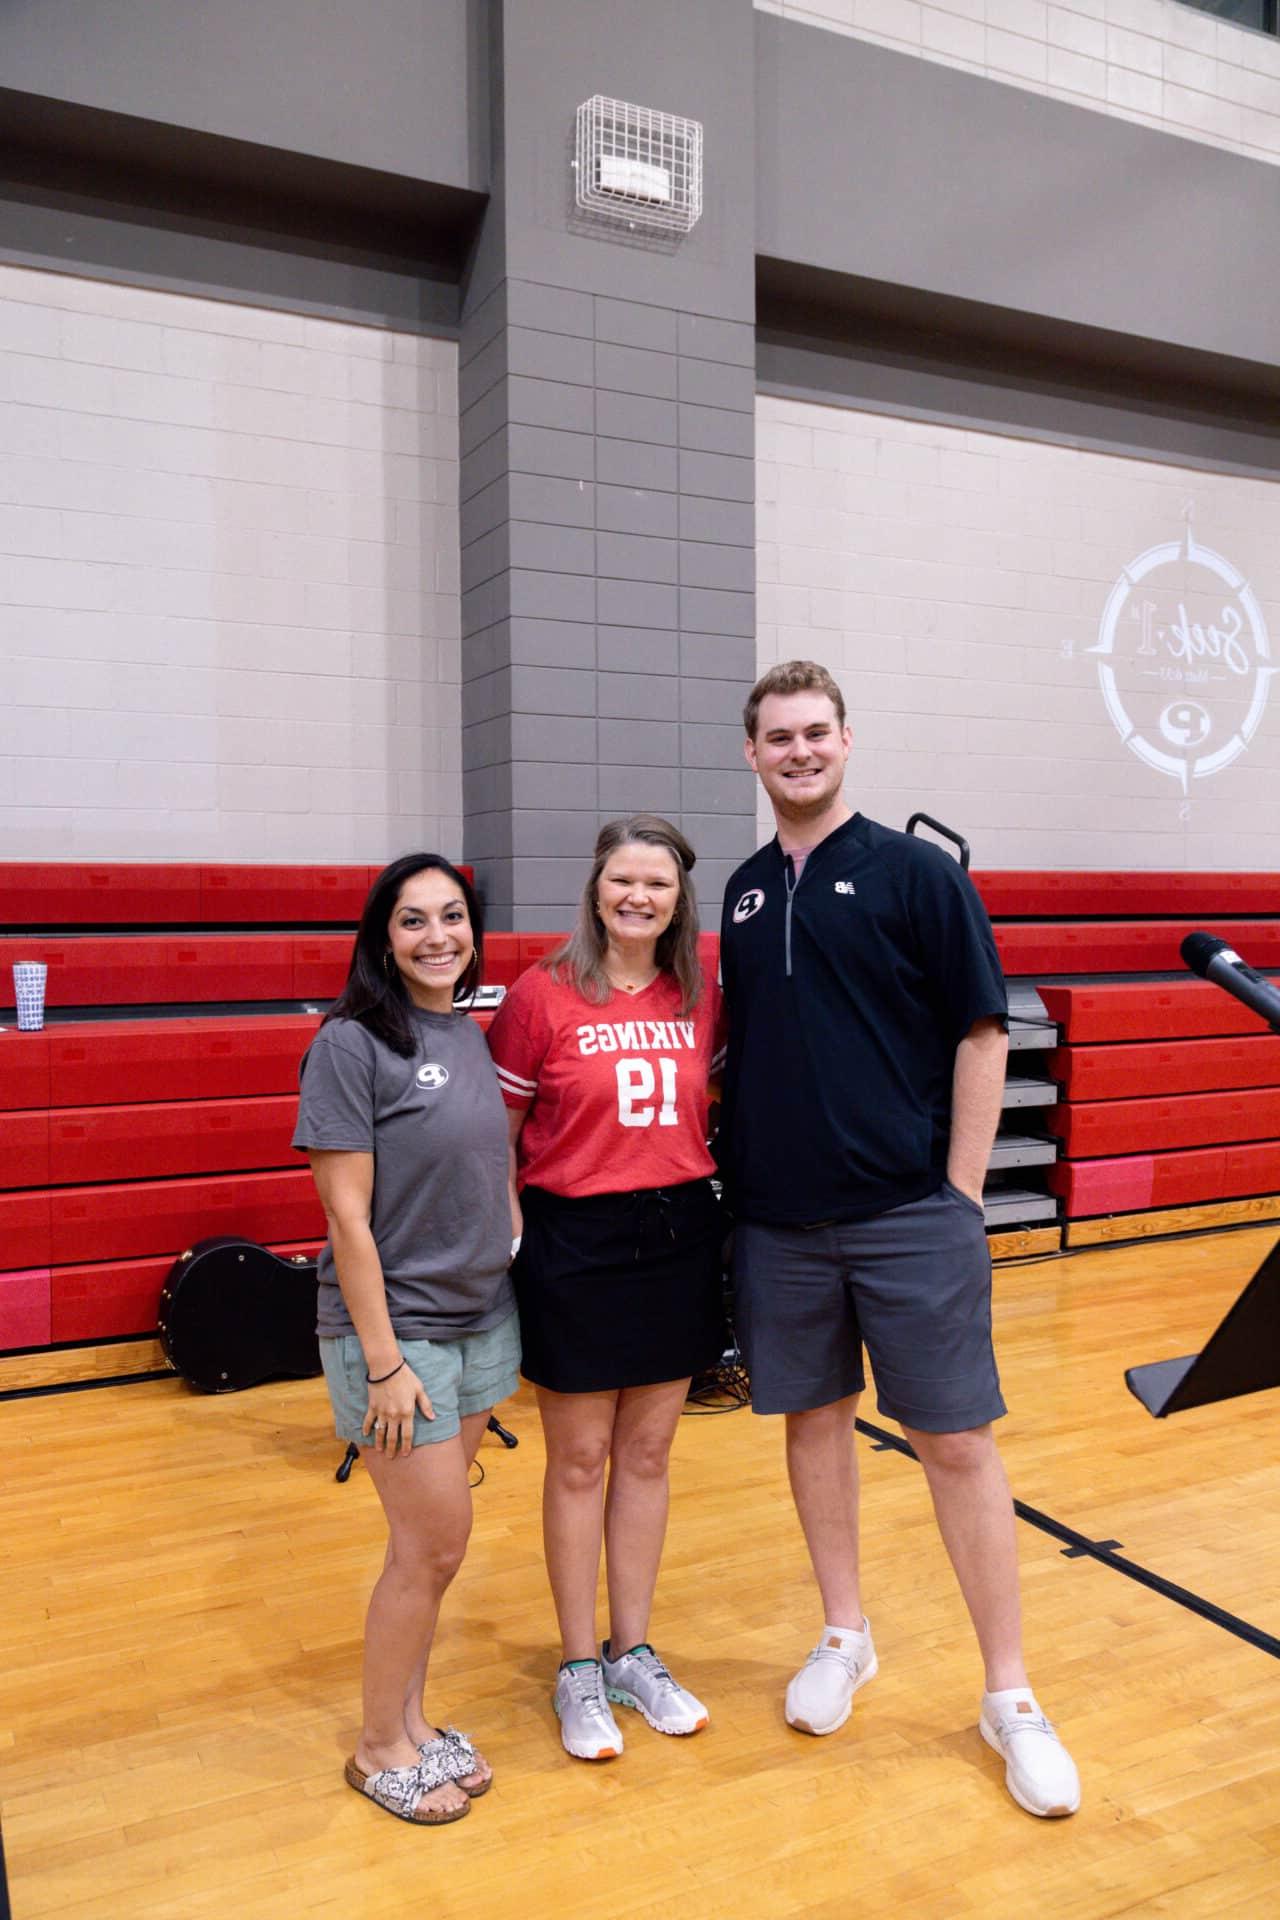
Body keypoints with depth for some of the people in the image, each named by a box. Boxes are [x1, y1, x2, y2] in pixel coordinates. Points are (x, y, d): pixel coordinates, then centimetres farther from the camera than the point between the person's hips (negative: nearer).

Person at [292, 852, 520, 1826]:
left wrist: (511, 1280, 11)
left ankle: (412, 1718, 34)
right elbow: (347, 1215, -16)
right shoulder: (351, 1043, -15)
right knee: (435, 1544, 3)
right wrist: (384, 1361, -16)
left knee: (429, 1543, 15)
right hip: (398, 1328, -6)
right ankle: (381, 1747, 24)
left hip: (483, 1322, 6)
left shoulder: (471, 1037, 5)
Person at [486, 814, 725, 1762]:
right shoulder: (542, 995, -10)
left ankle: (632, 1653, 33)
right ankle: (579, 1670, 27)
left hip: (679, 1237, 4)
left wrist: (709, 1196, 6)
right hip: (576, 1242, -4)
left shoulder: (700, 996, 2)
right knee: (580, 1460, 9)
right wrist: (512, 1232, -10)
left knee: (648, 1452, 15)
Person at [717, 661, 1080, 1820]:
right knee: (814, 1420, 15)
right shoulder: (745, 892, 8)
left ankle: (1010, 1696, 19)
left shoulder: (916, 873, -5)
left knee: (957, 1443, 3)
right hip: (778, 1222, 4)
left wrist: (960, 1195, -9)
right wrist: (731, 1177, 8)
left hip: (909, 1215, -4)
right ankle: (844, 1637, 34)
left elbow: (981, 1037, -6)